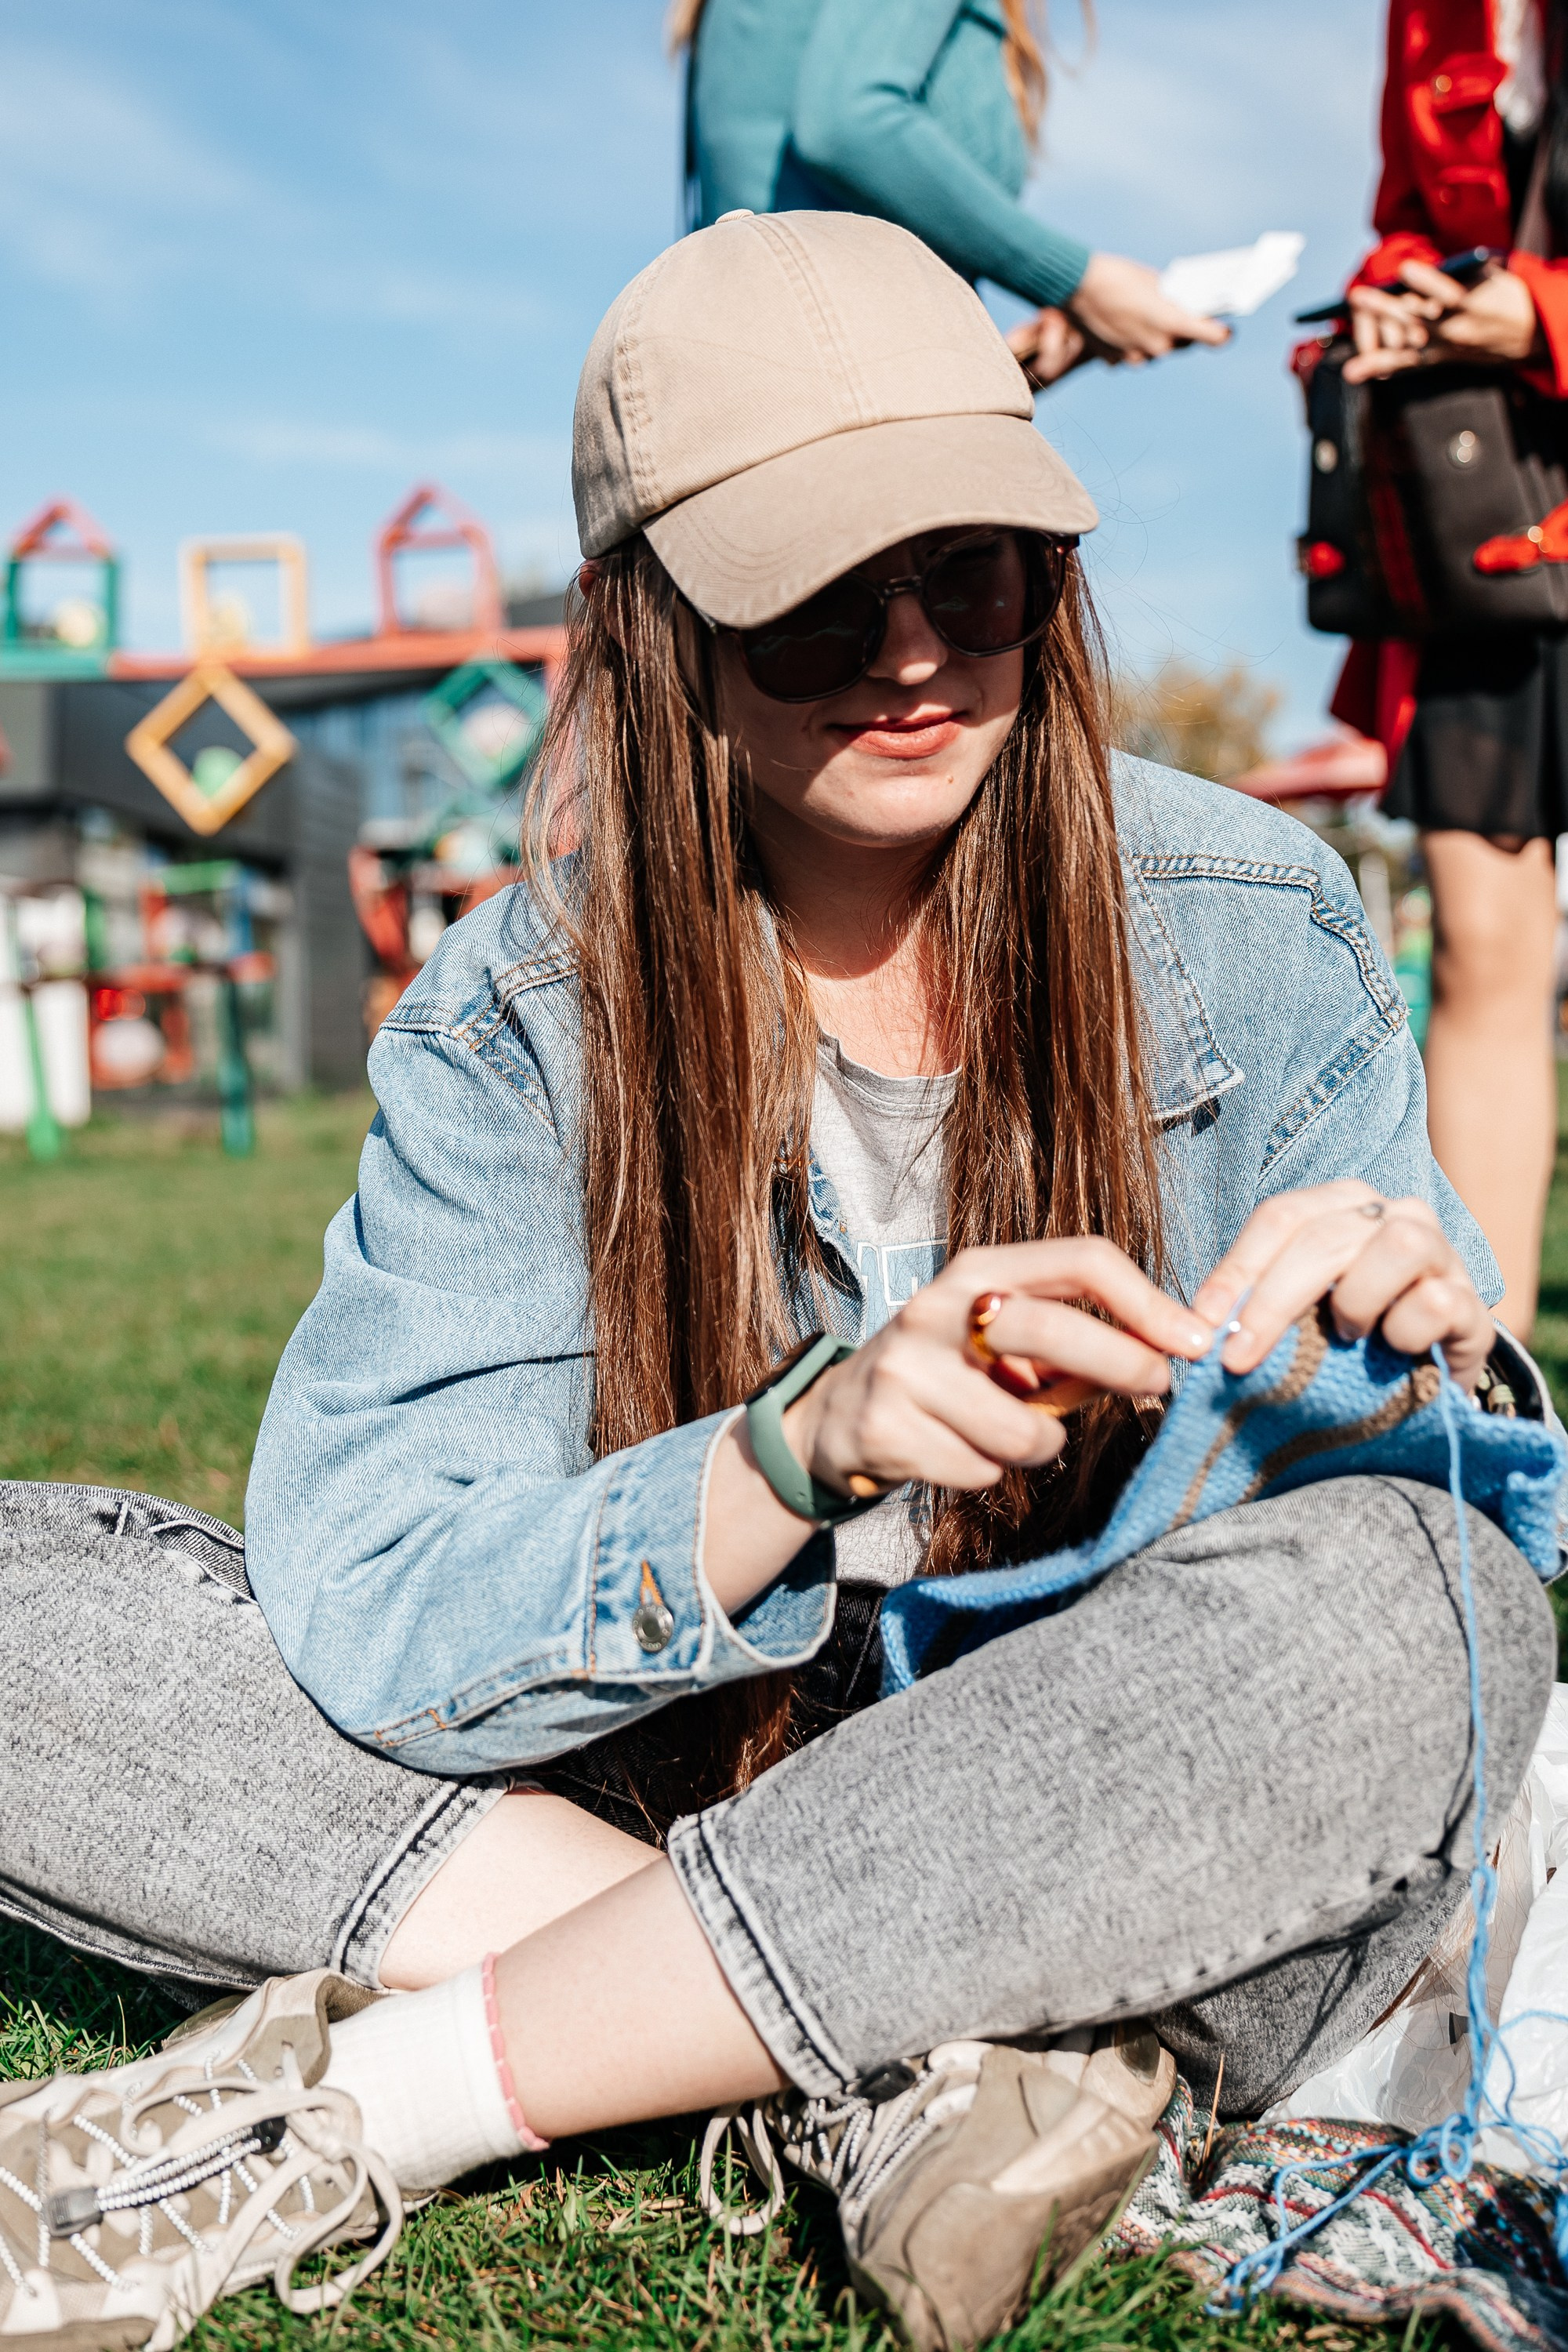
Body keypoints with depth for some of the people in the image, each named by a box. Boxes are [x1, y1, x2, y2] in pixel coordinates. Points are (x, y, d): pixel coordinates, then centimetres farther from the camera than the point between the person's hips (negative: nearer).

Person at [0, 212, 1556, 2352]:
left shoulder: (1250, 932, -6)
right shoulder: (516, 1027, -7)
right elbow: (375, 1624, -16)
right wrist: (808, 1448, -32)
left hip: (1132, 1891, 0)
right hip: (687, 1817, 1)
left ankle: (334, 2111, -22)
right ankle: (884, 2072, -21)